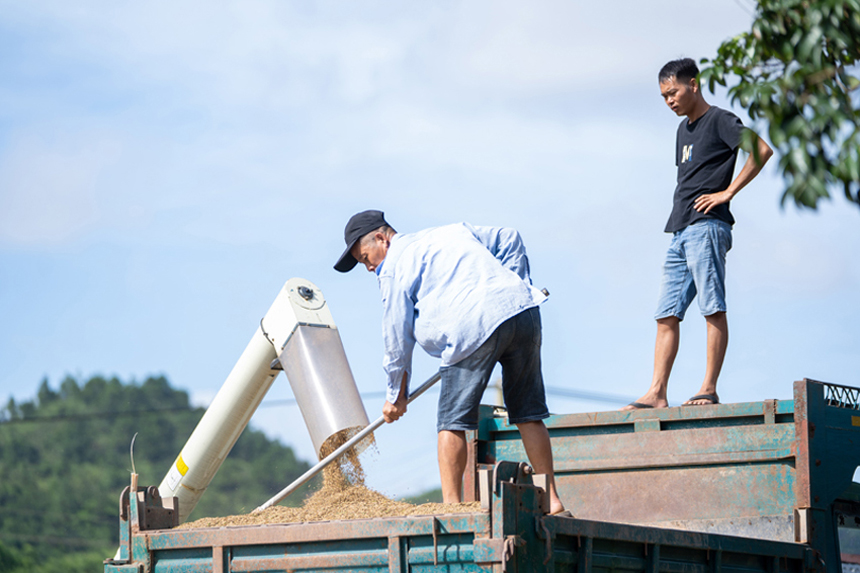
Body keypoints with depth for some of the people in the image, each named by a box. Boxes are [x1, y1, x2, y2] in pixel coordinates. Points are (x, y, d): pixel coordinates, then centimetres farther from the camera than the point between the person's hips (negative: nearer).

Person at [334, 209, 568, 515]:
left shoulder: (394, 267, 9)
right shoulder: (452, 232, 29)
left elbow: (398, 335, 10)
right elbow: (509, 239, 31)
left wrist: (396, 395, 20)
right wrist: (517, 290, 27)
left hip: (476, 328, -7)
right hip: (524, 310, 7)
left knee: (452, 421, 3)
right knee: (529, 415, 13)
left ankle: (451, 507, 0)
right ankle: (551, 502, 12)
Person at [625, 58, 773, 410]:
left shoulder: (719, 120, -2)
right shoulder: (684, 129, 23)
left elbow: (762, 149, -16)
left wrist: (728, 192, -14)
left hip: (706, 227, -9)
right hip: (681, 231, 9)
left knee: (713, 309, -9)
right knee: (667, 315, 2)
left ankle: (709, 389, -11)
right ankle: (657, 393, 0)